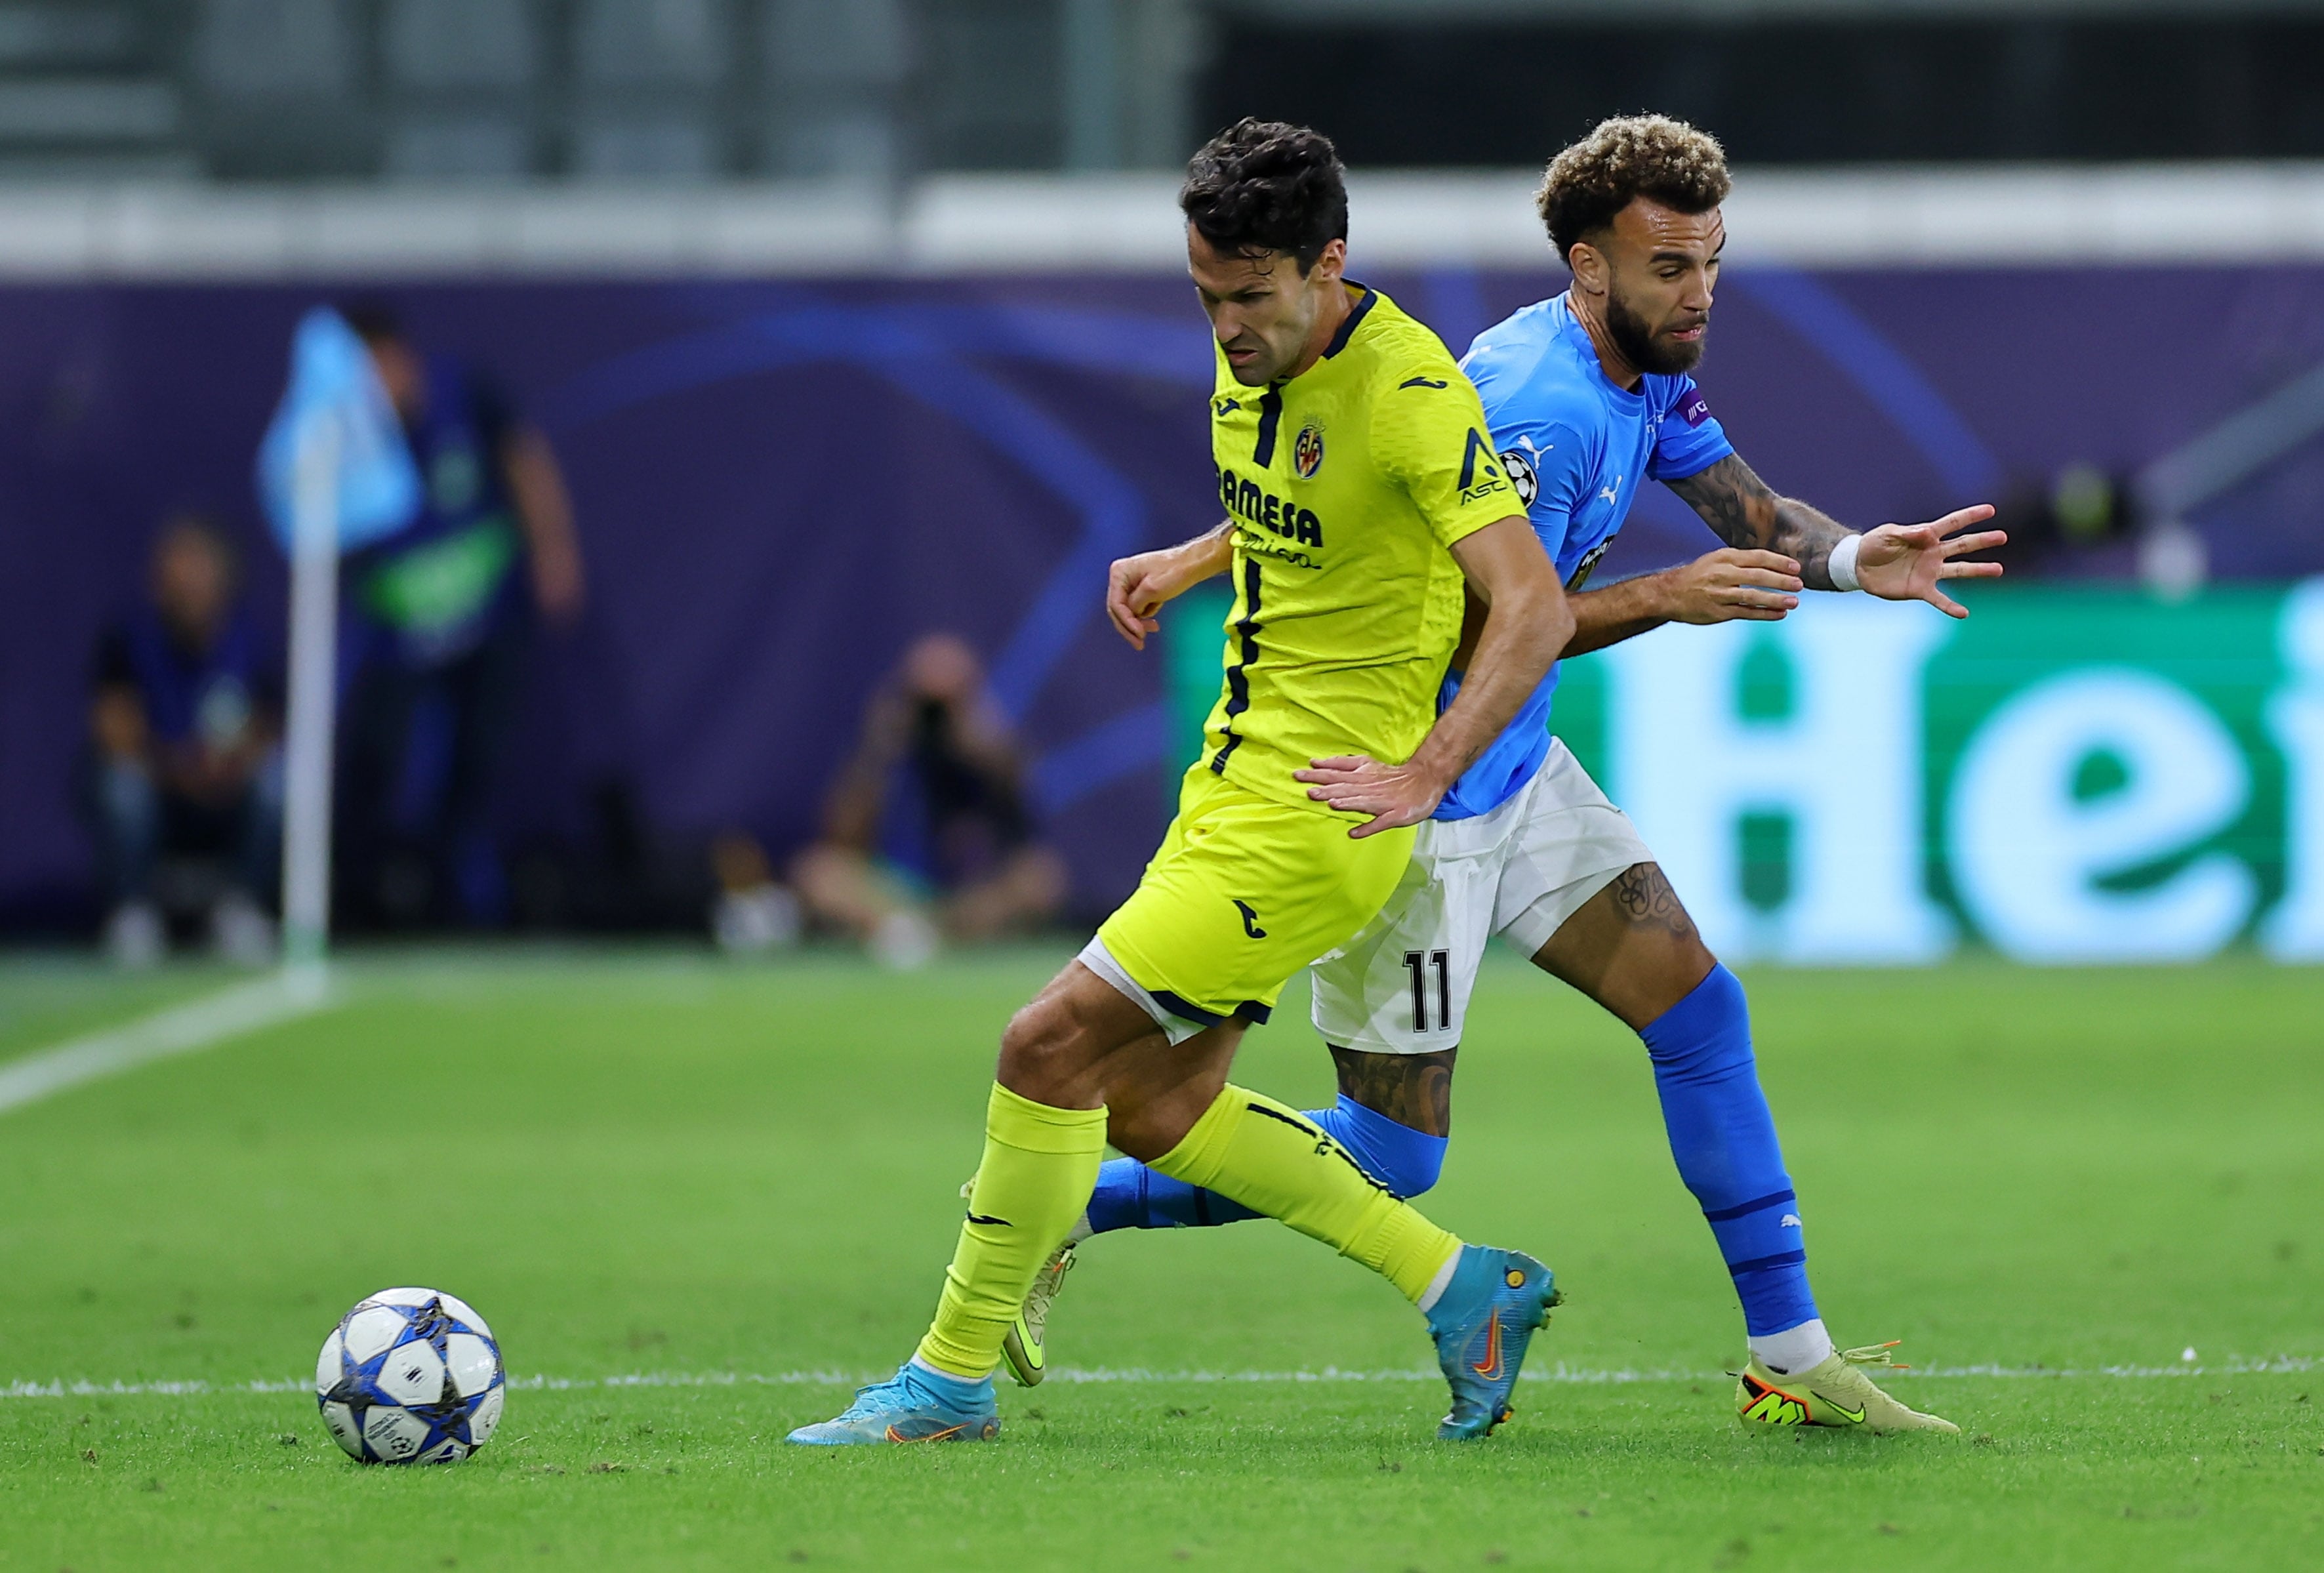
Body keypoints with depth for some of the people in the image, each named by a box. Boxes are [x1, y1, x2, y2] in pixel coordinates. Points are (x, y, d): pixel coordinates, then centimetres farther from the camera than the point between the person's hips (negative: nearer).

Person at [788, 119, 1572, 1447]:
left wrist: (1424, 775, -33)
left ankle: (954, 1377, 2)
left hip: (1311, 812, -9)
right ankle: (1462, 1287, 19)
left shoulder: (1410, 395, -21)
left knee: (1052, 1047, -11)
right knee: (1156, 1111, 11)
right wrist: (1189, 566, 16)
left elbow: (1535, 608, -25)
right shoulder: (1257, 361, 5)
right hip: (1236, 776, 9)